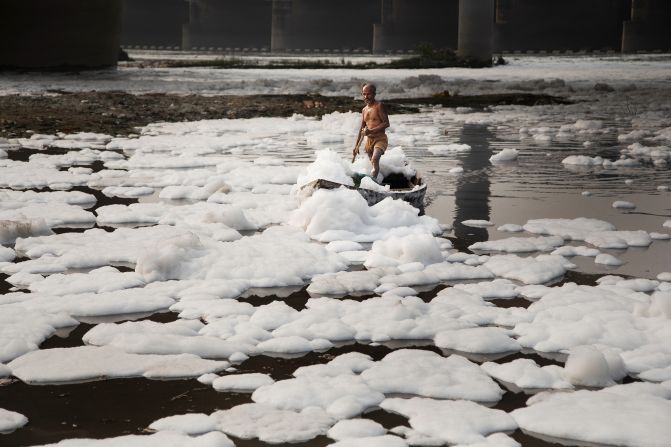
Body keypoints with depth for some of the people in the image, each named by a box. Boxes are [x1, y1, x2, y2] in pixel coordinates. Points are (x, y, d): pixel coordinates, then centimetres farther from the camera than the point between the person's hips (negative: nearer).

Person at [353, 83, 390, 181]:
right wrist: (356, 146, 20)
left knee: (375, 159, -29)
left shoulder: (379, 106, -6)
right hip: (369, 140, 7)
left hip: (380, 139, -7)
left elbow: (386, 123, -13)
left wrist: (371, 131, -23)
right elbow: (362, 129, 21)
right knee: (373, 163, 9)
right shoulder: (364, 110, 14)